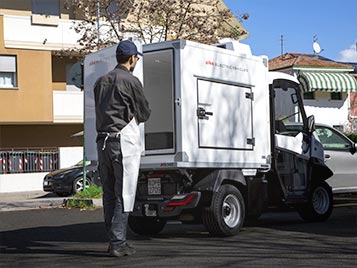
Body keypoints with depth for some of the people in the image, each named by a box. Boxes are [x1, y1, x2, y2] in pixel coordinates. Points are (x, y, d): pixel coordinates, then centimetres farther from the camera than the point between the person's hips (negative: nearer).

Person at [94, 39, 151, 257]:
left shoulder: (101, 82, 14)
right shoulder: (131, 81, -7)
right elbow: (145, 114, 0)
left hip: (103, 141, 7)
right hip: (125, 142, -7)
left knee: (109, 194, 12)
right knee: (124, 195, -4)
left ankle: (113, 240, 16)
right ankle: (118, 243, -5)